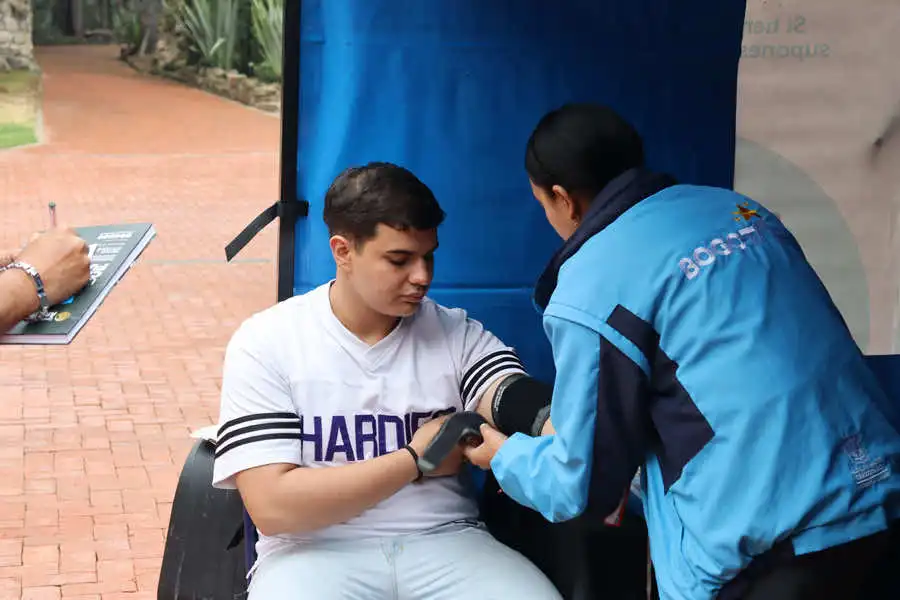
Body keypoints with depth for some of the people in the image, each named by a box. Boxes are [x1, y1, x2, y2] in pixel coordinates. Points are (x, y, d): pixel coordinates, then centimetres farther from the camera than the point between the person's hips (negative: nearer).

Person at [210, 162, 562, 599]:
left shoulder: (459, 334, 6)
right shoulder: (267, 342, -2)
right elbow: (271, 505, -10)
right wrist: (414, 460, -9)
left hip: (445, 542, 3)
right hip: (317, 553, -2)